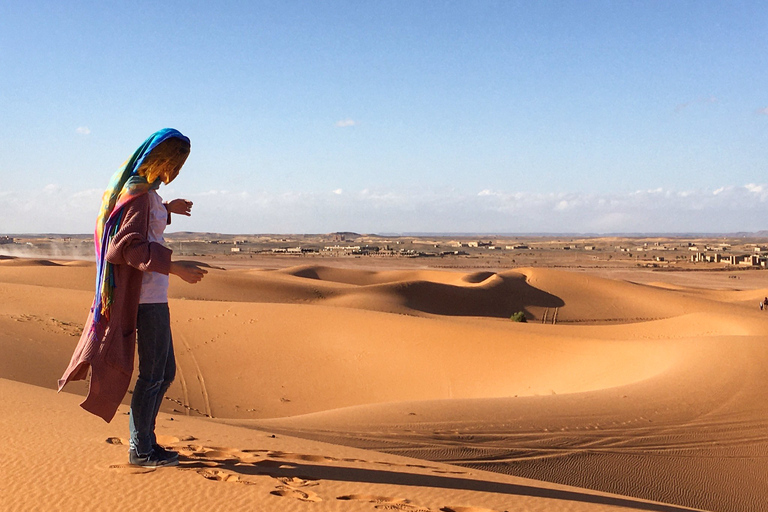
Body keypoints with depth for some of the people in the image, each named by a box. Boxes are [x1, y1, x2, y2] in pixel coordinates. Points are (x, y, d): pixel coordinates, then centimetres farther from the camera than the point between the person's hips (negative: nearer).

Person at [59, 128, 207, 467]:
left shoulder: (140, 189, 14)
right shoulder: (140, 193, -16)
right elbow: (131, 246, -26)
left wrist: (167, 210, 39)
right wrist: (175, 267, -30)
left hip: (153, 295, 10)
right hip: (147, 296, -10)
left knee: (165, 372, 16)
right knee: (153, 374, -1)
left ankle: (143, 439, 24)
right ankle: (141, 449, 10)